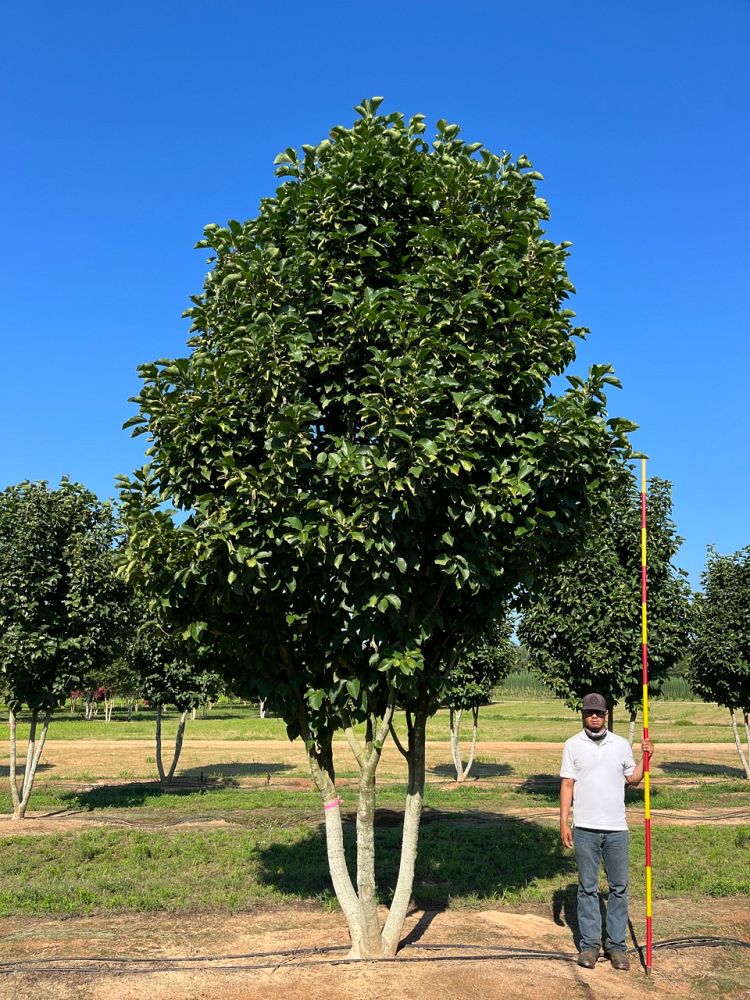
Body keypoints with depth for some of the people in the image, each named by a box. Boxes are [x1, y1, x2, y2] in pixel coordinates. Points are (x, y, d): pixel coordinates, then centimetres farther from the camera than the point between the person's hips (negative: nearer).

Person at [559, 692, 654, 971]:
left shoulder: (621, 744, 7)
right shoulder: (573, 745, 2)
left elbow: (632, 779, 14)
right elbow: (567, 784, 2)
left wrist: (645, 757, 0)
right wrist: (564, 822, -3)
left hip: (617, 828, 2)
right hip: (585, 829, -2)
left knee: (619, 888, 6)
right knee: (587, 888, 5)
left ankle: (617, 945, 14)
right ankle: (589, 945, 12)